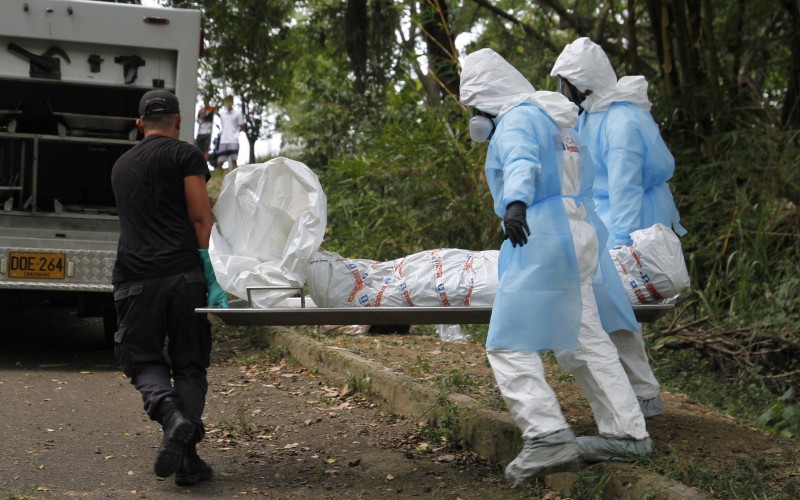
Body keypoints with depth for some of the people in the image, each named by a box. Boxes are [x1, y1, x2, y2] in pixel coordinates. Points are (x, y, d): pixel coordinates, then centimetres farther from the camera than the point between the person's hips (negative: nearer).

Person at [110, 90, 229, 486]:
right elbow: (200, 219, -4)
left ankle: (171, 414, -19)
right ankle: (187, 460, -4)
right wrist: (212, 278, -4)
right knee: (189, 364, 6)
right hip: (183, 274, -3)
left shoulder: (121, 166, 24)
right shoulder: (185, 156, 5)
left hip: (134, 278, 3)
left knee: (142, 359, 11)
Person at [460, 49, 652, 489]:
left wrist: (516, 201, -47)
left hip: (543, 238, -10)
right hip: (578, 233, 10)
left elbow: (523, 161, -28)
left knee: (510, 344, -9)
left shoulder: (517, 118, -5)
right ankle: (628, 433, 19)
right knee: (585, 339, 16)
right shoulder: (551, 118, 24)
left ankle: (548, 437, -18)